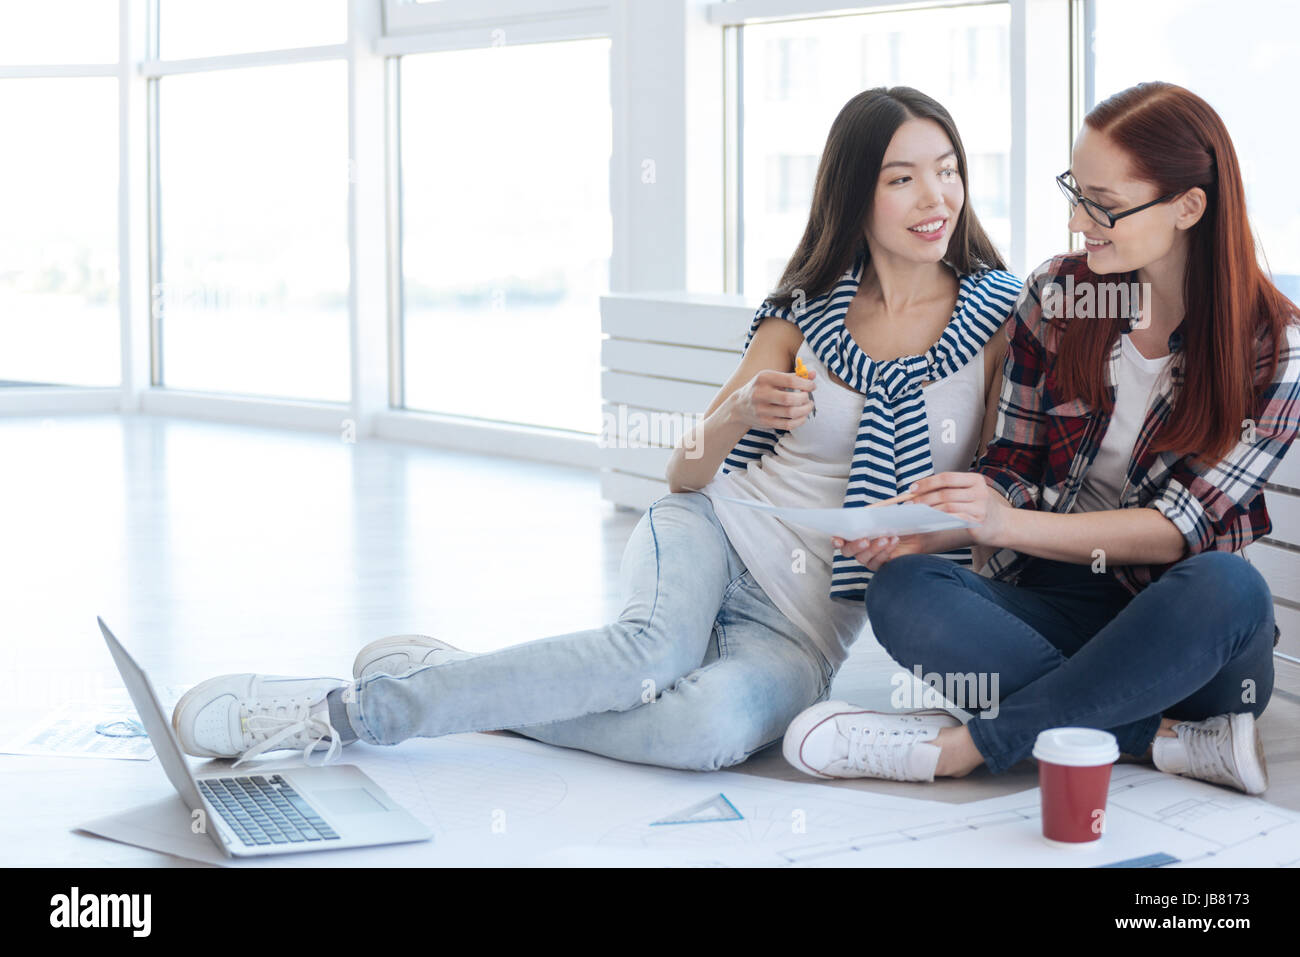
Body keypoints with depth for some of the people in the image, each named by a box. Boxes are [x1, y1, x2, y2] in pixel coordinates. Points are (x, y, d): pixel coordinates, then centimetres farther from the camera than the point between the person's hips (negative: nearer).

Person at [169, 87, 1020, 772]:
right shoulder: (805, 314, 7)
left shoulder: (1001, 313, 2)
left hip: (807, 620, -1)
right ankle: (334, 705, -31)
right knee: (654, 647, -37)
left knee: (718, 723, -37)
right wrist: (738, 415, -15)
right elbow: (686, 475, 8)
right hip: (714, 531, 1)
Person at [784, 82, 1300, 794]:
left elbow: (1179, 526, -13)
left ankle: (965, 746, -27)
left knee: (1227, 587, -38)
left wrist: (1009, 525, -25)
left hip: (1181, 640, -2)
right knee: (903, 591, -27)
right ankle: (1170, 741, -28)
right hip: (1057, 609, 3)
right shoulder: (1055, 293, 3)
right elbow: (1014, 474, 6)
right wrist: (919, 534, -15)